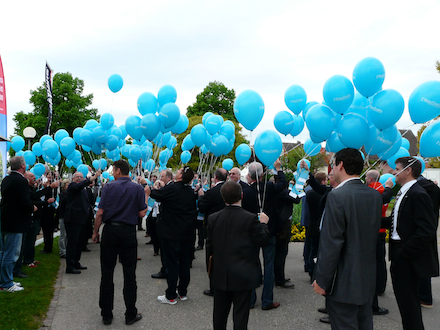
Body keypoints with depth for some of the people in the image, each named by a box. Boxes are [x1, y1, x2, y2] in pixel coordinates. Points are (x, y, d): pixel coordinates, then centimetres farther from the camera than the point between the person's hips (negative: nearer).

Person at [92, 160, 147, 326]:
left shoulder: (109, 187, -2)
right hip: (128, 232, 0)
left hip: (110, 231, 0)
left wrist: (95, 231, 6)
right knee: (129, 274, 7)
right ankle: (131, 314, 12)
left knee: (107, 274, 8)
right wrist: (146, 198, 12)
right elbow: (142, 213, -2)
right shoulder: (138, 188, -1)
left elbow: (100, 213, -5)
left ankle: (106, 314, 15)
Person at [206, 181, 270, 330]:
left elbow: (209, 247, 1)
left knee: (220, 313, 18)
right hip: (243, 276, -3)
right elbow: (262, 239, -7)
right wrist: (263, 223, 8)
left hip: (220, 275, 4)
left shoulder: (213, 218, -5)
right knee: (240, 314, 7)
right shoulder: (250, 218, -16)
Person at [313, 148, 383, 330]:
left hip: (344, 283, -8)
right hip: (368, 279, 8)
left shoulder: (337, 196, -20)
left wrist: (322, 281, -15)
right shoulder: (375, 195, 3)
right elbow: (373, 234, 9)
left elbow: (331, 244, -21)